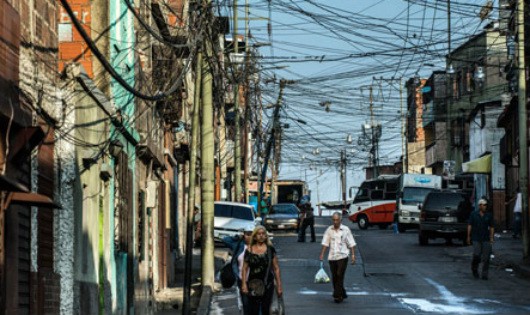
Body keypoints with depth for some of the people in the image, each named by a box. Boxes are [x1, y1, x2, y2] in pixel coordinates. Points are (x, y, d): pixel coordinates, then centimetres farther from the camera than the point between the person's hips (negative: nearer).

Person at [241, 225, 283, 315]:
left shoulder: (270, 249, 3)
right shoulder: (249, 250, 3)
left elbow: (276, 268, 4)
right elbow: (245, 268, 3)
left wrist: (279, 286, 0)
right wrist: (244, 284, -8)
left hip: (267, 284, 0)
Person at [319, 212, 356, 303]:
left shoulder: (346, 230, 0)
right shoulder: (329, 230, 5)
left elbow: (351, 244, 1)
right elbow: (325, 243, 6)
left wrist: (353, 255, -5)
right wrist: (322, 254, -3)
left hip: (342, 257, -3)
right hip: (332, 257, 3)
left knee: (340, 276, -11)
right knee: (334, 277, 7)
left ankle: (338, 295, -9)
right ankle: (342, 294, 22)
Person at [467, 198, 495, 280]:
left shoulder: (489, 215, 6)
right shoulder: (473, 214, 2)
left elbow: (491, 227, 8)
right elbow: (469, 225, 3)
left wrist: (491, 238, 0)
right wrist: (468, 236, -2)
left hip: (486, 239, 2)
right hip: (476, 239, -2)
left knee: (486, 257, -3)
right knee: (476, 255, -9)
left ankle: (485, 274, 3)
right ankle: (474, 269, 19)